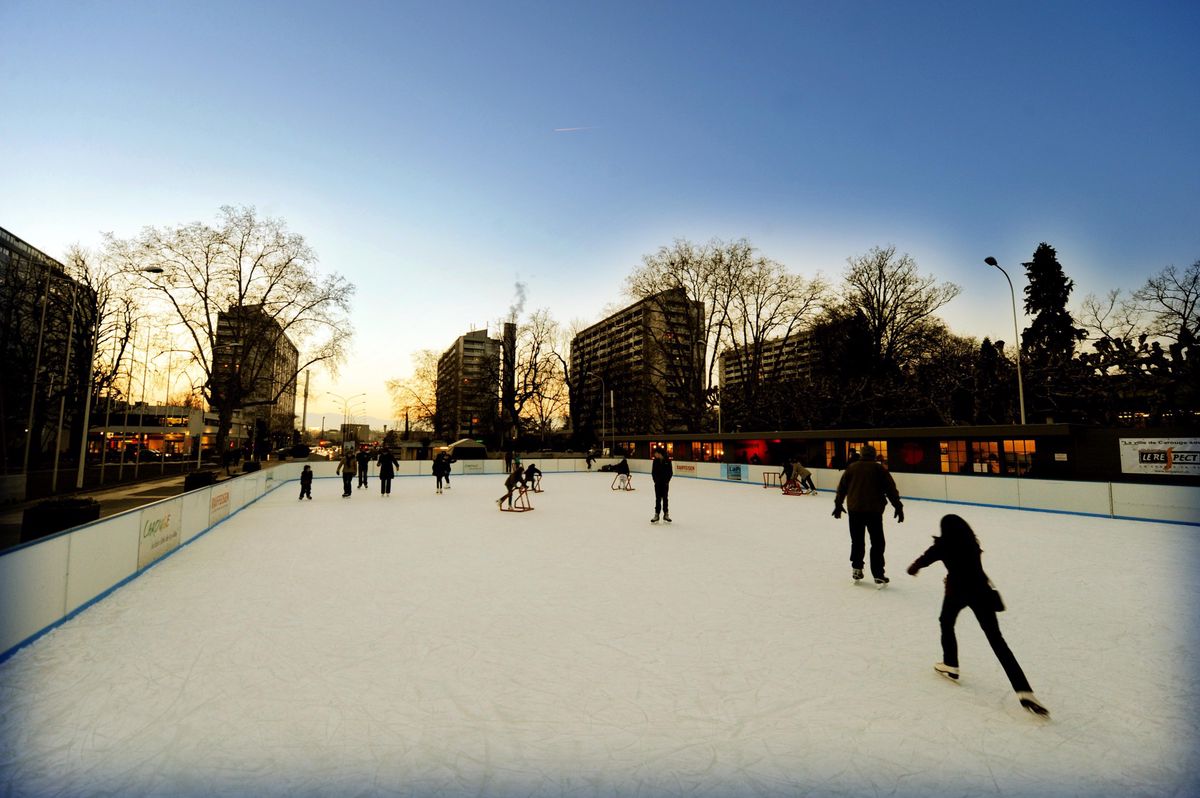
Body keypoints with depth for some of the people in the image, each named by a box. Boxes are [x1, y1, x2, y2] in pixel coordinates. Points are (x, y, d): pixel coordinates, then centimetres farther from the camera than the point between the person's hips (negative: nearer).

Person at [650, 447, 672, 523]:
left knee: (665, 498, 9)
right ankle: (656, 515, 8)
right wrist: (655, 480, -7)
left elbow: (670, 472, -4)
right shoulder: (655, 461, -2)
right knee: (658, 499, 4)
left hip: (665, 482, -1)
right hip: (658, 482, 1)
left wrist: (667, 481, -9)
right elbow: (653, 472, 3)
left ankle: (666, 514, 19)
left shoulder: (667, 461, -8)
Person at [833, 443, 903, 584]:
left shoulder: (852, 467, 5)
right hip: (874, 510, -2)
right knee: (877, 543, 6)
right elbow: (891, 489, -3)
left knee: (857, 540, 16)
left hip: (854, 509, 3)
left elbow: (842, 487, 8)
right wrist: (898, 508, 3)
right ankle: (878, 575, 5)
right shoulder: (879, 468, -2)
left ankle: (856, 569, 20)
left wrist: (838, 504, 17)